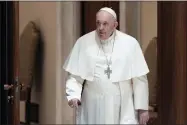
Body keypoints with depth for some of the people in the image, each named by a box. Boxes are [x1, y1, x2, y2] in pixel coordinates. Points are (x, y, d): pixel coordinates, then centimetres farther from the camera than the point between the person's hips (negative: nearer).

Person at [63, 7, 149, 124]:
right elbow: (75, 75, 0)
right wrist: (74, 95, -17)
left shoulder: (130, 43, -4)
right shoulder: (83, 43, -2)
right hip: (93, 109, 1)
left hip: (124, 109, -1)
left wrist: (142, 107, 0)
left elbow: (139, 79, 0)